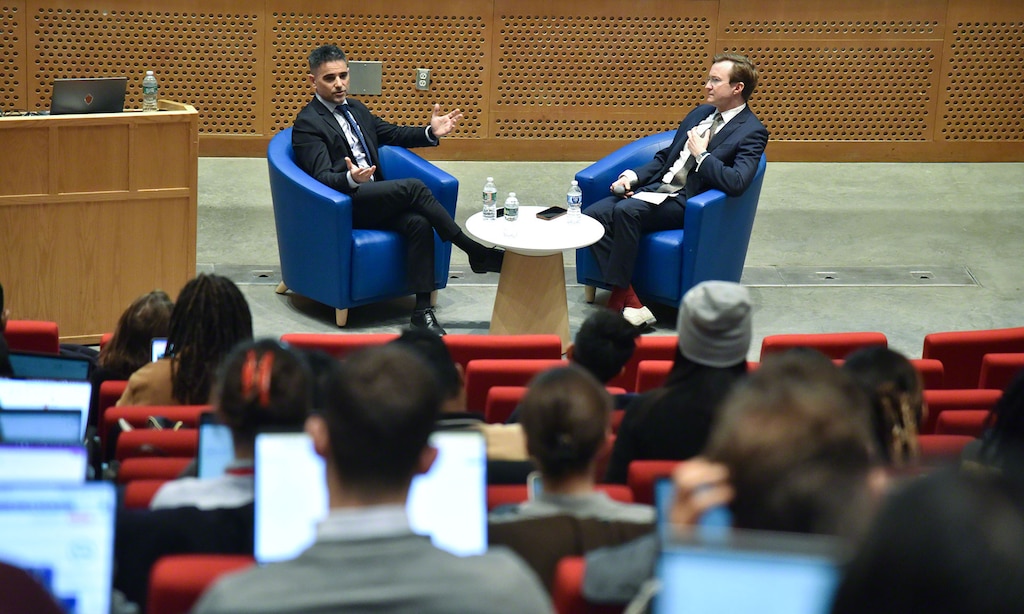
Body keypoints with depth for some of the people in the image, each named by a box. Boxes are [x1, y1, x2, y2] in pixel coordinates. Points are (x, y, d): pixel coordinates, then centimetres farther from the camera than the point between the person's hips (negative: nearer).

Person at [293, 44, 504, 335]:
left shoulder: (355, 109, 19)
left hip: (377, 201, 7)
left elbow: (392, 134, 29)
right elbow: (322, 177, -15)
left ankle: (422, 309, -25)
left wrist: (431, 133, 11)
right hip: (344, 205, -7)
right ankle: (476, 252, -20)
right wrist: (350, 179, -38)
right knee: (413, 187, -28)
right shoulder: (307, 123, -6)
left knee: (419, 223, -25)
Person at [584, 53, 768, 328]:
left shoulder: (752, 132, -6)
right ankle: (629, 301, -21)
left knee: (626, 210, -33)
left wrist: (701, 154, -12)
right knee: (594, 215, -15)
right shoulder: (700, 114, 19)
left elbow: (736, 182, -21)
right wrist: (633, 176, 8)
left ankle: (618, 299, -24)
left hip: (686, 202, -8)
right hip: (657, 188, 8)